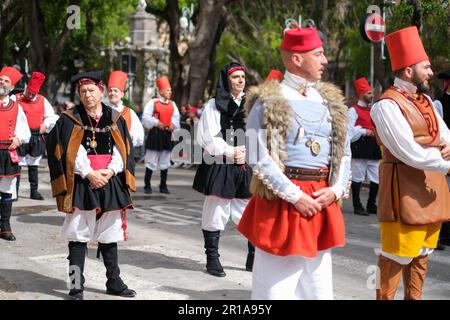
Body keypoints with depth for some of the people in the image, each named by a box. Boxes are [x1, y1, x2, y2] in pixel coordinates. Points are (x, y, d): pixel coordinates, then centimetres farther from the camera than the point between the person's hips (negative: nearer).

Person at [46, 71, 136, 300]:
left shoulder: (115, 119, 8)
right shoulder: (70, 120, 0)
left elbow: (123, 150, 6)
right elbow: (70, 152, -7)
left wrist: (111, 171, -10)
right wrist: (89, 173, -14)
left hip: (110, 184, 3)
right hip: (80, 186, -3)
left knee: (110, 236, 11)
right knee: (78, 236, -1)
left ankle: (114, 281, 22)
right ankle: (76, 287, 5)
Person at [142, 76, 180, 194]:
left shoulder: (172, 104, 9)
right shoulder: (153, 102, -6)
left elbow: (176, 117, 8)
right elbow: (146, 117, -10)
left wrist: (173, 124, -12)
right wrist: (156, 123, -21)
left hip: (168, 134, 5)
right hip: (155, 134, -5)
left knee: (165, 161, 10)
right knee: (151, 161, -1)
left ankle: (163, 185, 19)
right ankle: (147, 185, 9)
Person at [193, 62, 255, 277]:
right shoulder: (214, 106, -1)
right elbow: (207, 137, -8)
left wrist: (246, 152, -10)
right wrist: (231, 152, -13)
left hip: (246, 166, 4)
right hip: (219, 166, -4)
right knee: (216, 211, 2)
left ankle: (254, 258, 17)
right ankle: (212, 258, 13)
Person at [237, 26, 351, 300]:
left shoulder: (331, 101, 13)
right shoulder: (268, 102, -7)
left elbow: (344, 152, 15)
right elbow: (260, 160, -12)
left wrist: (336, 189, -2)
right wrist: (296, 197, -14)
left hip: (323, 200, 6)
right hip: (282, 201, -6)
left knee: (318, 283, 12)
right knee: (277, 283, 0)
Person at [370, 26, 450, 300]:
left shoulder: (425, 100, 13)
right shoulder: (387, 105, -16)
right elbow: (410, 154, -23)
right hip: (406, 188, -9)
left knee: (422, 253, 16)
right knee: (397, 254, -3)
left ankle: (414, 298, 27)